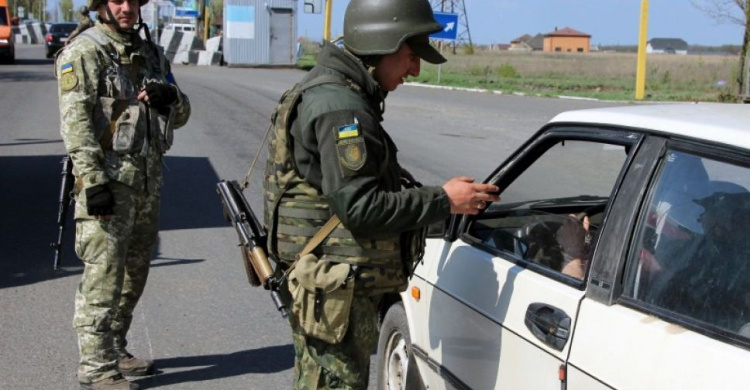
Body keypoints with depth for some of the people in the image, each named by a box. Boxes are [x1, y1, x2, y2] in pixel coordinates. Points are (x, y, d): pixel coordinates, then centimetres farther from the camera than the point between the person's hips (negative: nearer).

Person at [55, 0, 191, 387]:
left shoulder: (150, 53, 15)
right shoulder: (84, 52, -7)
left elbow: (181, 115, 19)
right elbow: (75, 120, -15)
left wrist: (169, 97, -5)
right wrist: (93, 181, -23)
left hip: (148, 180, 8)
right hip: (109, 181, -8)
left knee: (133, 274, 15)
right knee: (103, 277, -6)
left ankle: (115, 351, 28)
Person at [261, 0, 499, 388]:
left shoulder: (328, 91, 14)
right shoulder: (339, 106, -20)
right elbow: (360, 207, -25)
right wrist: (443, 200, -17)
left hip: (326, 282, 11)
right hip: (335, 283, -11)